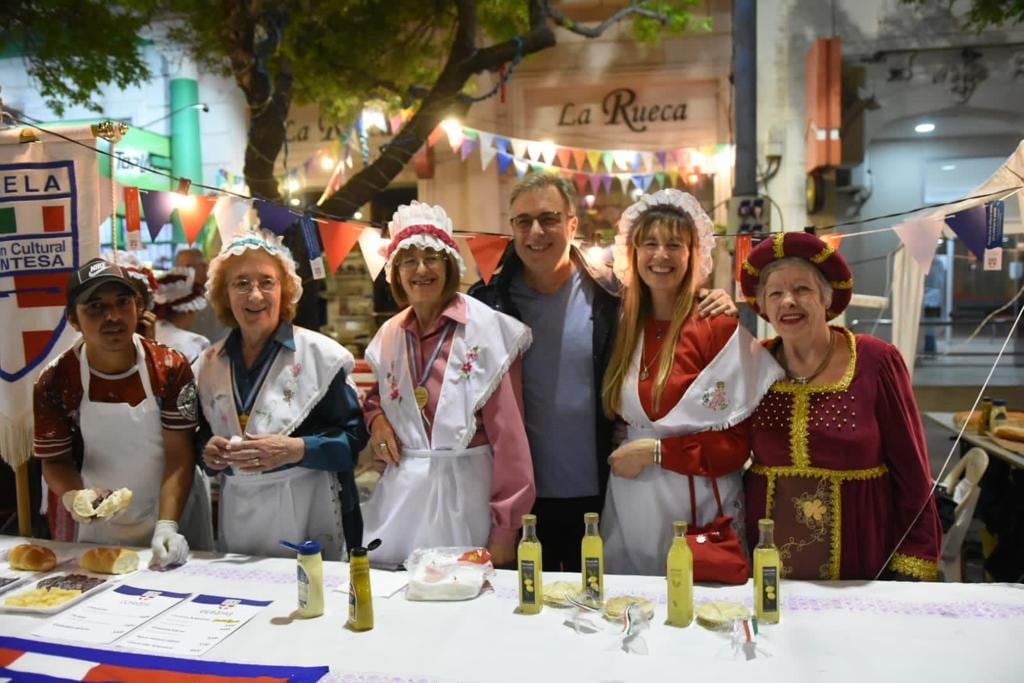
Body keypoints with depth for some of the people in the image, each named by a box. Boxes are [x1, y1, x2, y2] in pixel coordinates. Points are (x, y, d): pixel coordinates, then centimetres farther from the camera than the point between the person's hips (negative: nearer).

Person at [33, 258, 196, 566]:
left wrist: (168, 525, -26)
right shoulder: (55, 382, -10)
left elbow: (179, 455, -15)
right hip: (100, 528, 1)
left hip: (175, 519, -1)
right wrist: (73, 497, -23)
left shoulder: (171, 367, -14)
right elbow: (55, 460, -2)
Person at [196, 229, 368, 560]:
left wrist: (295, 449, -21)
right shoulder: (211, 363, 9)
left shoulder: (318, 353, -6)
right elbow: (205, 436, 17)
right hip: (236, 517, 4)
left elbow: (353, 438, -7)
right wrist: (209, 453, -5)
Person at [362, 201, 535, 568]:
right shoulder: (389, 335, 7)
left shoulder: (487, 328, -9)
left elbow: (509, 434, -10)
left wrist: (505, 530, -11)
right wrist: (376, 417, 2)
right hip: (402, 493, 5)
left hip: (466, 493, -4)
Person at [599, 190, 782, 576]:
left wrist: (655, 451, -13)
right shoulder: (623, 326, 4)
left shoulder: (719, 327, -10)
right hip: (630, 512, 4)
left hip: (697, 511, -4)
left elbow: (738, 443, -10)